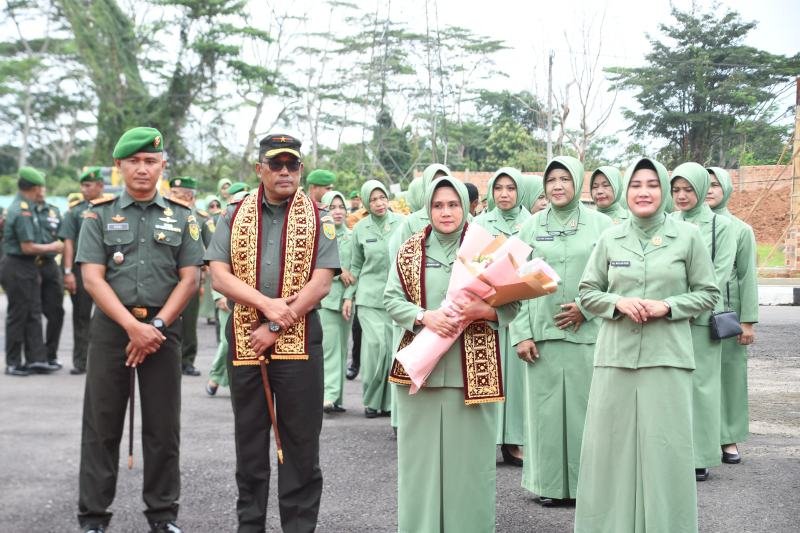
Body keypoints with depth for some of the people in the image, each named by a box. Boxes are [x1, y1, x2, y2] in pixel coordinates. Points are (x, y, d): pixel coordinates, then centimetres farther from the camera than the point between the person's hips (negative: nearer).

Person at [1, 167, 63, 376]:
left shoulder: (23, 207, 11)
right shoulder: (23, 211, -19)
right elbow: (27, 247, -20)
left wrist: (38, 256, 20)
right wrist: (51, 247, -9)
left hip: (27, 267, 9)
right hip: (18, 269, -9)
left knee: (33, 315, 9)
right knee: (17, 316, 0)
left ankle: (36, 359, 11)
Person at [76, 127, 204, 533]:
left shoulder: (181, 216, 7)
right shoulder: (99, 214, 3)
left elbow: (190, 278, 1)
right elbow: (92, 277, -5)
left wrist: (157, 325, -10)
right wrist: (132, 326, -15)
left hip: (163, 327, 1)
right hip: (111, 325, -1)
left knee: (163, 427, 5)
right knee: (102, 426, 4)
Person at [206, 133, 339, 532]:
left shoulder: (316, 218, 2)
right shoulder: (234, 216, 7)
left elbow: (321, 283, -7)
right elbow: (219, 276, -2)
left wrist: (277, 326, -13)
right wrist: (267, 304, -15)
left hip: (299, 340, -2)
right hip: (244, 340, 2)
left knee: (301, 441, 2)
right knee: (249, 439, 11)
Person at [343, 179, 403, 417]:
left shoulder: (401, 223, 2)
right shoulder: (360, 228, 6)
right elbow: (356, 266, 13)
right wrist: (348, 296, 9)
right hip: (369, 296, 0)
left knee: (395, 346, -2)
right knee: (375, 344, -10)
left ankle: (390, 400, 11)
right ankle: (372, 399, 5)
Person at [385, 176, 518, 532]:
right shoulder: (410, 250, 6)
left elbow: (512, 305, 0)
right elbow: (391, 299, 1)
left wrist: (483, 310, -20)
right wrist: (424, 317, -16)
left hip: (472, 372, -1)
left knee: (470, 455, 3)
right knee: (420, 454, 6)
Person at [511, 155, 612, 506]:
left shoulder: (600, 224, 3)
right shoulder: (531, 227, 7)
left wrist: (587, 307, -9)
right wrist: (521, 333, -1)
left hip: (588, 332, -1)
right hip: (542, 333, 1)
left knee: (585, 405, 0)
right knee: (546, 407, 3)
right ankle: (550, 483, 12)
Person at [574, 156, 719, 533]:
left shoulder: (687, 236, 1)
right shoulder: (610, 238, 6)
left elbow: (708, 293, 4)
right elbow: (587, 292, 10)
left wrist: (667, 306, -11)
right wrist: (618, 302, -9)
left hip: (666, 356, -2)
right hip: (616, 355, 2)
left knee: (664, 446, 0)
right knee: (611, 444, 4)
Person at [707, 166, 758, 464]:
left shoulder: (741, 230, 6)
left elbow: (748, 278, 3)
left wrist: (748, 321, -3)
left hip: (728, 310, 0)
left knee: (729, 371, 3)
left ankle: (729, 438, 13)